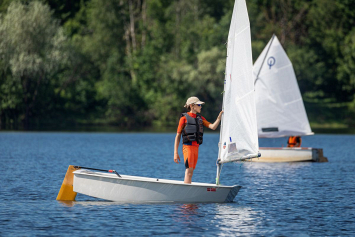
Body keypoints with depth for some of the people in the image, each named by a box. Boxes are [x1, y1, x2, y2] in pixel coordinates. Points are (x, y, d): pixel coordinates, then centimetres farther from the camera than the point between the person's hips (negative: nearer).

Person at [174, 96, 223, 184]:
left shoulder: (200, 118, 18)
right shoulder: (184, 118, 0)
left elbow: (213, 127, 7)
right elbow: (178, 136, -1)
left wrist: (219, 118, -10)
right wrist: (175, 152, -6)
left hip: (196, 148, 6)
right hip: (188, 147, -6)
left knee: (190, 173, 7)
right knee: (188, 172, -15)